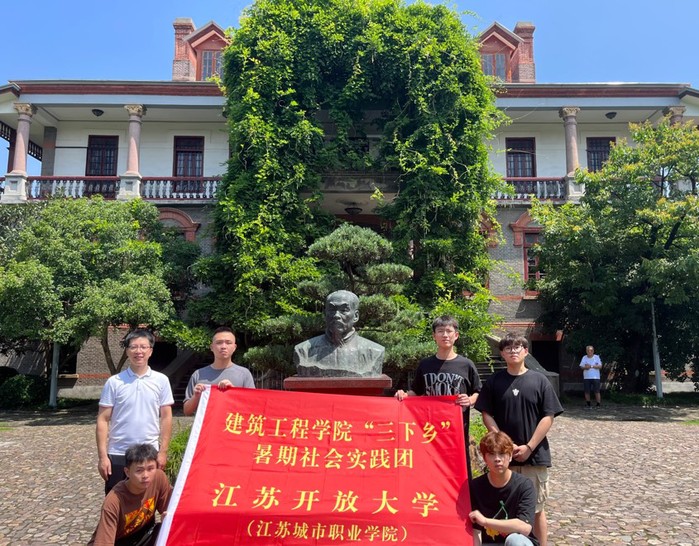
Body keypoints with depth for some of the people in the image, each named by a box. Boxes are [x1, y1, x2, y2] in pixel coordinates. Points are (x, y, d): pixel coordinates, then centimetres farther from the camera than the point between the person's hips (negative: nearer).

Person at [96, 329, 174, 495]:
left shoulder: (161, 380, 0)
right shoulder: (114, 382, -2)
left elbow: (166, 417, 3)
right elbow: (103, 420, -1)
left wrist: (163, 451, -1)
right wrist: (102, 456, -6)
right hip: (118, 455, 0)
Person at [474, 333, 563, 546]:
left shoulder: (539, 380, -1)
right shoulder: (494, 381, 2)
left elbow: (548, 417, -3)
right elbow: (487, 415, 2)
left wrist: (529, 447, -10)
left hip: (534, 454, -1)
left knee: (537, 508, 8)